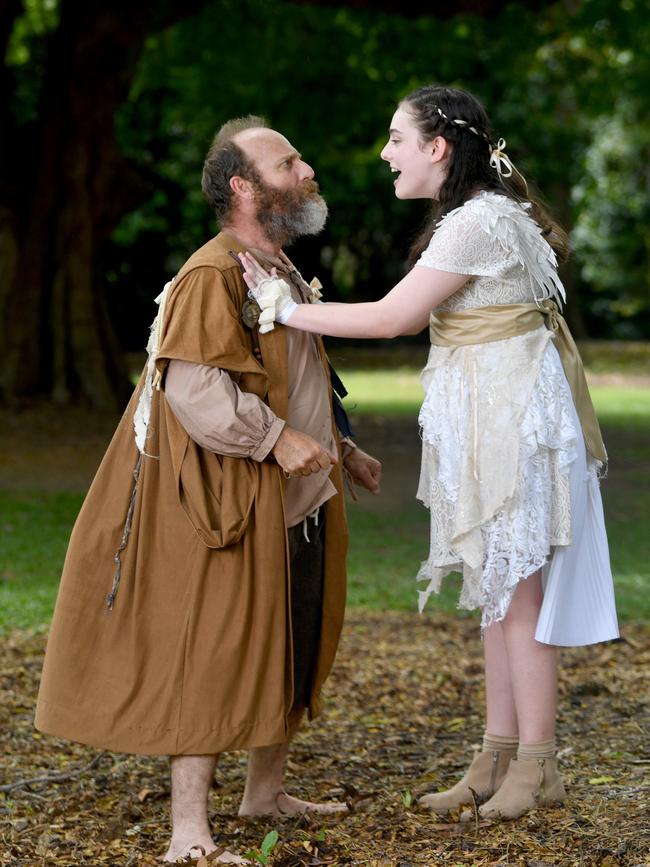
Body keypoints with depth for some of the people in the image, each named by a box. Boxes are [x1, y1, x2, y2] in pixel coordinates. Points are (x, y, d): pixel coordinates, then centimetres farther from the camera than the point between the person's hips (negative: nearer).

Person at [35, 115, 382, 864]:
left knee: (288, 650, 17)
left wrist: (341, 450, 25)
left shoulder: (282, 273, 16)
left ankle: (265, 792, 33)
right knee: (215, 657, -8)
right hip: (233, 507, -10)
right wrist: (274, 438, -29)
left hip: (296, 504, 10)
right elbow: (191, 383, -26)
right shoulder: (212, 276, -16)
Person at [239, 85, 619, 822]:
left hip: (511, 420, -10)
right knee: (497, 592, 12)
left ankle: (536, 767, 6)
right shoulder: (482, 215, 14)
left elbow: (391, 319, -17)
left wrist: (286, 307, -10)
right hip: (488, 420, 10)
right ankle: (498, 756, 19)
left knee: (515, 593, -3)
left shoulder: (476, 222, -18)